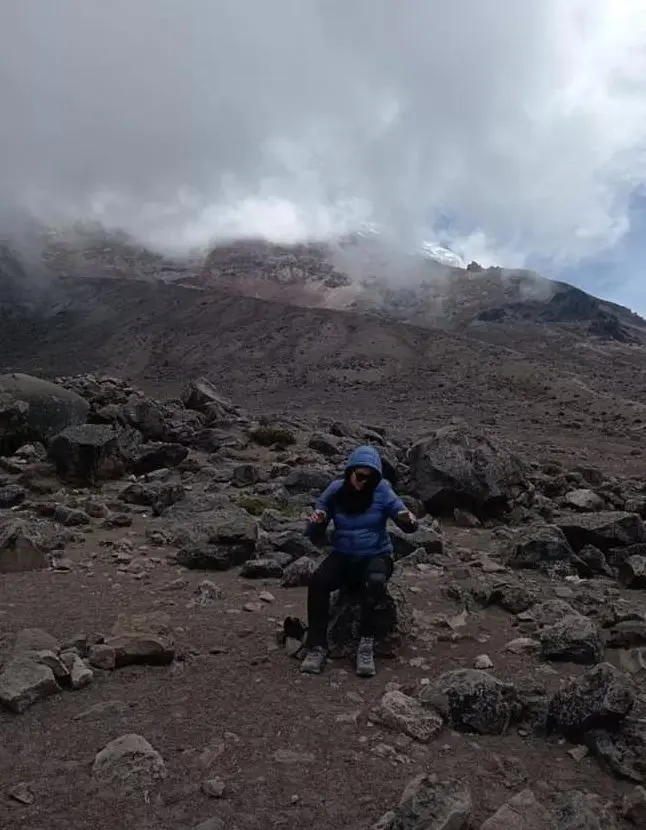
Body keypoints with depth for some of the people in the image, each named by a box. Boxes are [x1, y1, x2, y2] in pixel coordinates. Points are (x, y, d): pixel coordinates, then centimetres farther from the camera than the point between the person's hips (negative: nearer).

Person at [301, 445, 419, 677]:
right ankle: (316, 646, -19)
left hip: (376, 555, -1)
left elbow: (409, 526, -12)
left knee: (375, 581, -36)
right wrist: (315, 521, -26)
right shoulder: (335, 491, -5)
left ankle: (366, 645, -26)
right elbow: (313, 534, -2)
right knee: (317, 581, -29)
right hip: (343, 556, 1)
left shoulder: (382, 491, -8)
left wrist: (408, 520, -36)